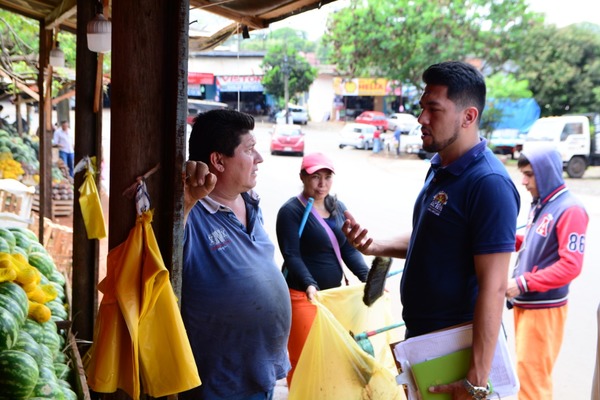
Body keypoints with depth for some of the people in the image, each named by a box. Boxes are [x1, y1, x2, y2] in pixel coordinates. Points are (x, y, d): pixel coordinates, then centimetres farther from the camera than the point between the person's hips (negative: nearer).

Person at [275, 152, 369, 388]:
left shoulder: (338, 208, 10)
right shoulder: (291, 211, -11)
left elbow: (349, 249, 7)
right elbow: (292, 256, -18)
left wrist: (367, 278, -7)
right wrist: (309, 285, -32)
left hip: (334, 293, 7)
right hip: (303, 295, -7)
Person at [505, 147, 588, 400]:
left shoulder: (570, 210, -16)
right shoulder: (539, 205, 10)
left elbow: (571, 266, -21)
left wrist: (522, 283, -24)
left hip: (544, 307, -8)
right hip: (524, 303, 8)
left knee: (531, 373, -4)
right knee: (525, 368, 16)